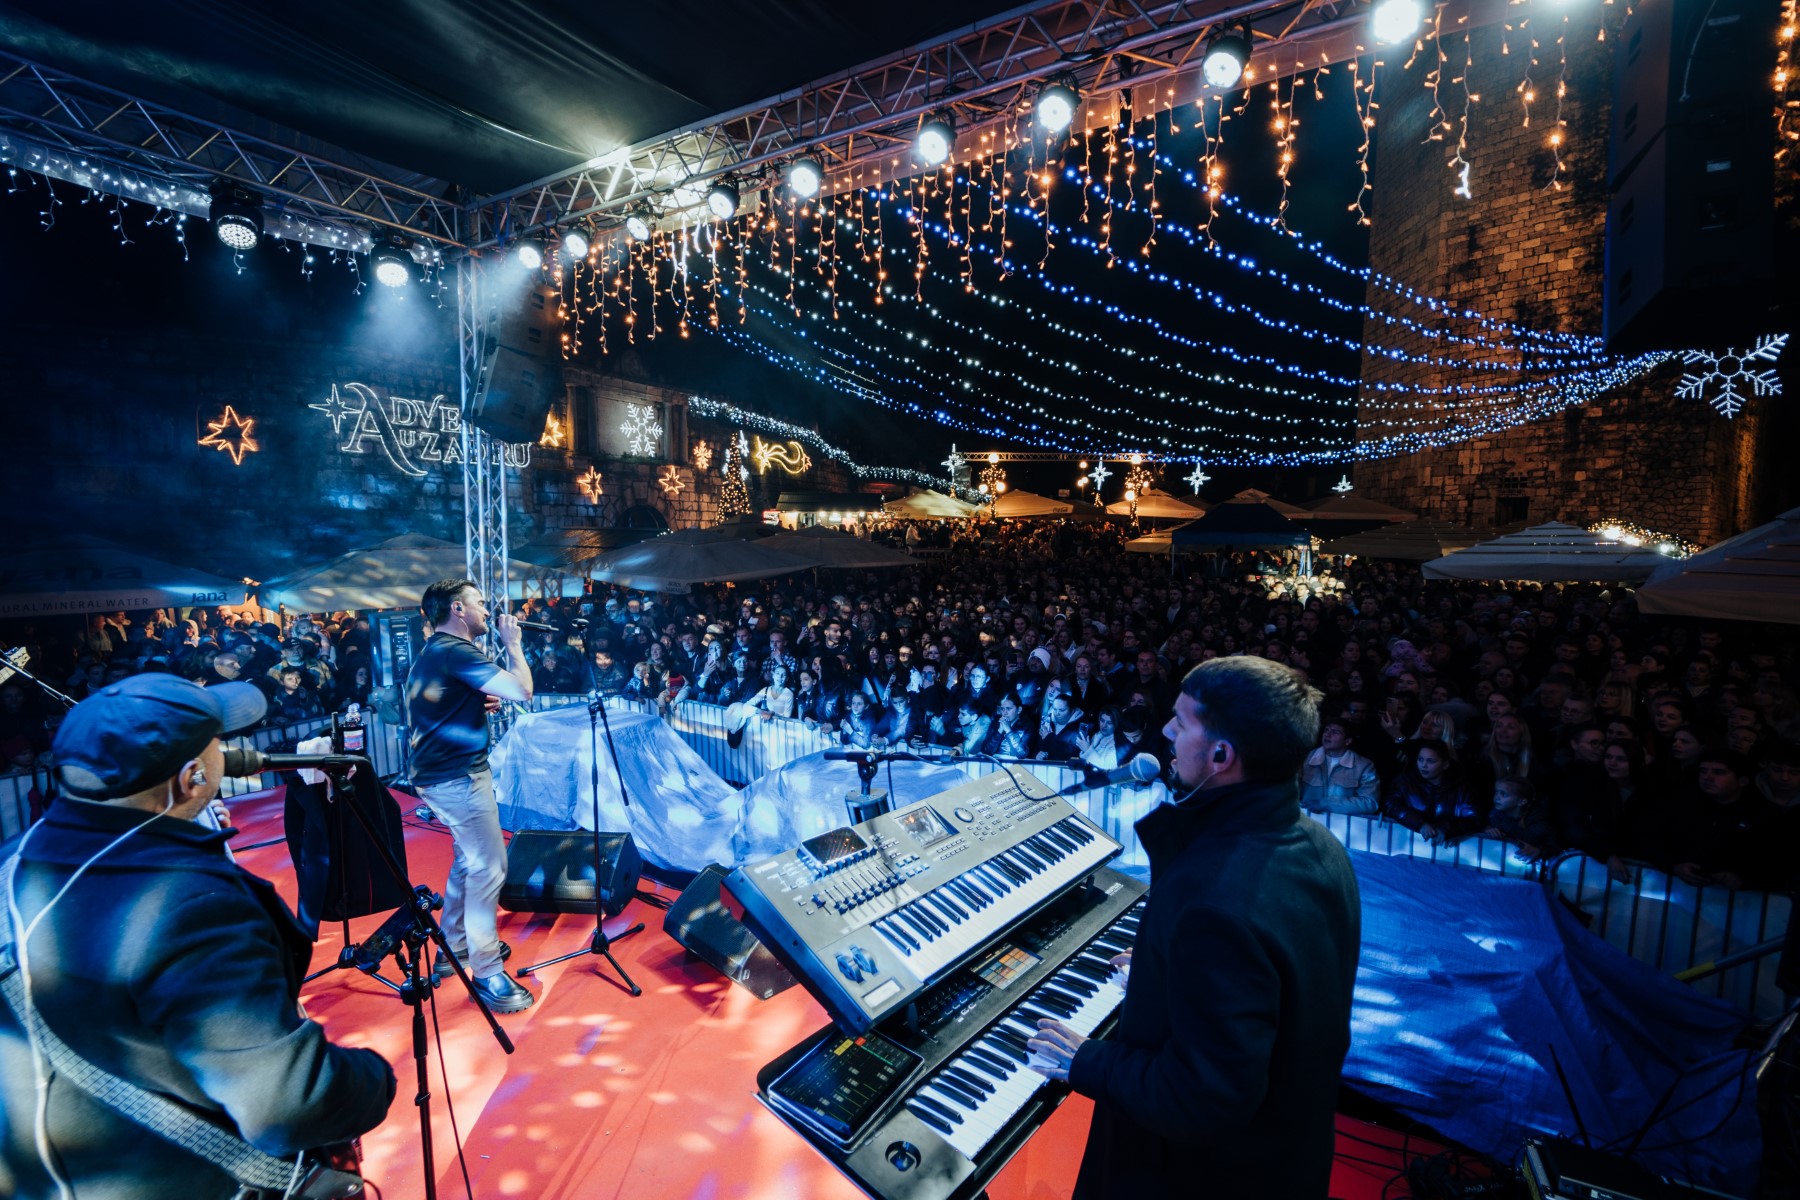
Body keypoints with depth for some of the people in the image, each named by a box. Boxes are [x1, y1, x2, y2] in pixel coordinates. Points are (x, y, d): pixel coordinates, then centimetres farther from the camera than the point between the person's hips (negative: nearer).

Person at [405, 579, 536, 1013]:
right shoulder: (456, 651, -18)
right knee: (488, 868, -6)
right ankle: (486, 973, 1)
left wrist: (480, 702, 10)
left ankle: (454, 947, 33)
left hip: (437, 774, 11)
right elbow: (522, 691, -25)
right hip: (459, 776, -11)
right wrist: (512, 643, -11)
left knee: (468, 860, 21)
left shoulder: (429, 654, 14)